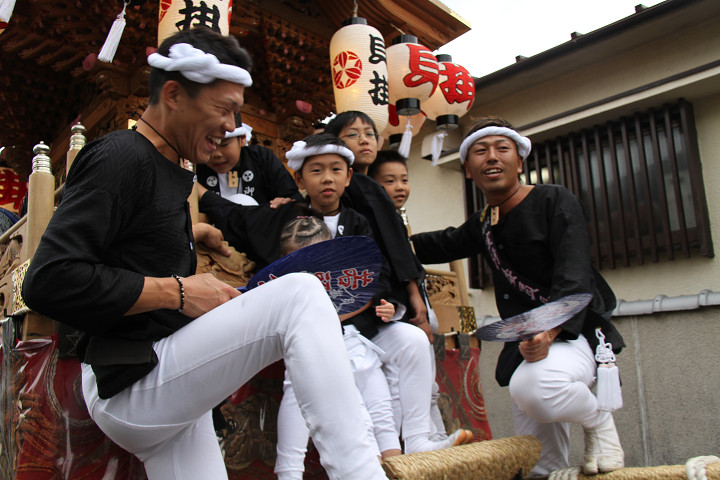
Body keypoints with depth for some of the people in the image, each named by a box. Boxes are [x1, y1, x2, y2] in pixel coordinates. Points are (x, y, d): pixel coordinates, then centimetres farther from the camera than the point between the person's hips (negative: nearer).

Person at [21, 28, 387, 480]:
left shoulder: (165, 169, 16)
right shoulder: (119, 157, -13)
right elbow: (49, 281, -22)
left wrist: (189, 234, 13)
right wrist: (177, 291, -18)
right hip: (130, 388, -11)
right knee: (299, 293, -26)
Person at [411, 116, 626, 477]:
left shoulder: (554, 201, -9)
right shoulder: (481, 224, 9)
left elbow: (574, 279, -21)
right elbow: (444, 244, 29)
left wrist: (548, 331, -37)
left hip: (572, 331, -5)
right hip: (523, 343, 6)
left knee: (535, 386, -37)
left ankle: (598, 419, -8)